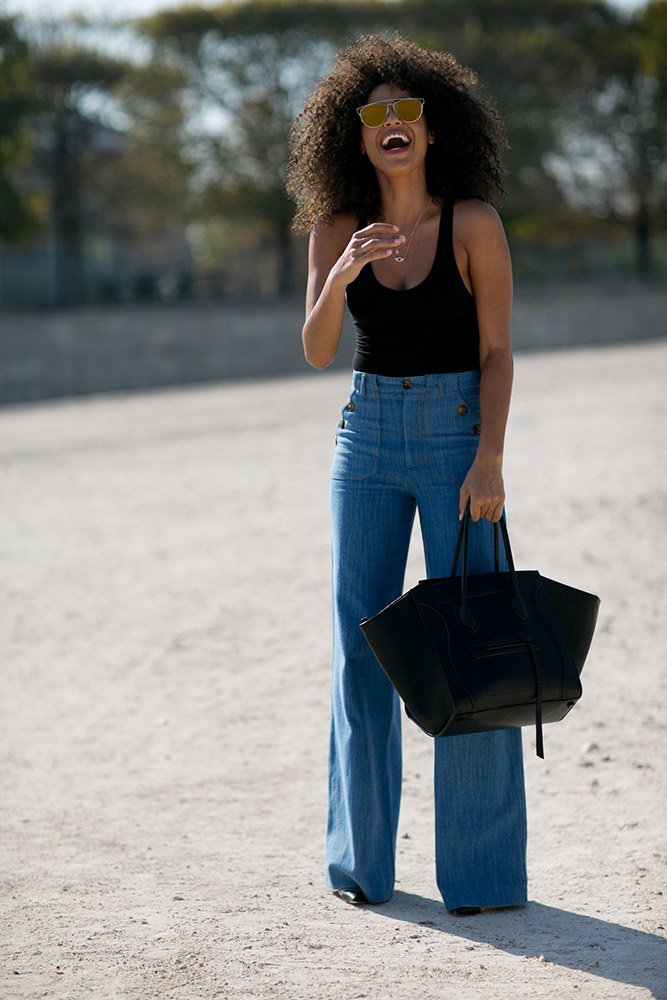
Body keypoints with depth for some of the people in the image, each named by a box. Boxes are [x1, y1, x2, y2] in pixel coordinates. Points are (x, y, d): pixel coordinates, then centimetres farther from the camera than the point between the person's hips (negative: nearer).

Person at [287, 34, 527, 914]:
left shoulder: (473, 222, -7)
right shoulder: (337, 229, 2)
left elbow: (496, 350, -8)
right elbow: (317, 349, -6)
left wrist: (489, 459, -18)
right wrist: (344, 272, -24)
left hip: (456, 435, -3)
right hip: (368, 436, 4)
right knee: (362, 643, 6)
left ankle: (484, 867, 3)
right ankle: (361, 857, 16)